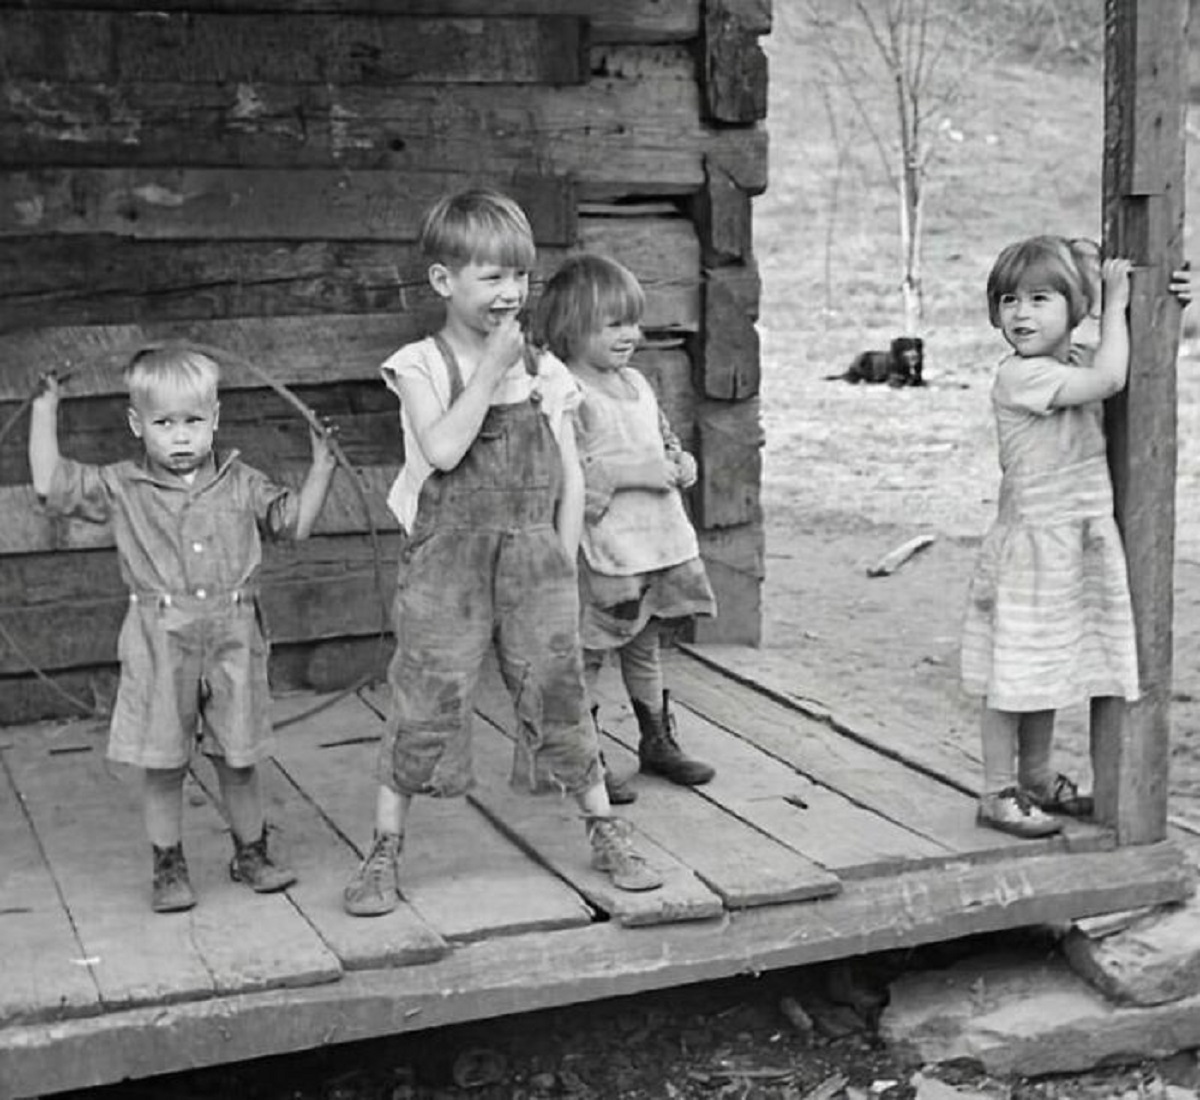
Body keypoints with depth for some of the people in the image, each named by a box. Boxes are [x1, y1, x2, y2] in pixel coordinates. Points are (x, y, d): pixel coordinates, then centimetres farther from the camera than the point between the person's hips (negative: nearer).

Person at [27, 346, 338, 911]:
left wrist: (321, 462, 4)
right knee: (162, 764, 5)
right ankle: (169, 868, 19)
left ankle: (250, 853, 28)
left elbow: (295, 521, 12)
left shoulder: (241, 484, 6)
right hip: (159, 645, -1)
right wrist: (45, 410, -7)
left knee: (238, 759, 10)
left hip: (232, 638, 1)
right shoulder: (122, 489, -1)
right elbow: (52, 486, -8)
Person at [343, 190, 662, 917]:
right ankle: (385, 852, 11)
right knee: (425, 704, -2)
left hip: (534, 559, 3)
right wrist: (491, 367, -16)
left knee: (560, 696, 6)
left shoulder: (546, 372, 6)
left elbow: (571, 478, 7)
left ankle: (608, 834, 21)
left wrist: (562, 568, 2)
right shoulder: (421, 367, -3)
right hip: (447, 561, -2)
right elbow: (443, 449, -20)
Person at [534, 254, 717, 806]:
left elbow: (665, 439, 24)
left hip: (659, 541, 8)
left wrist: (681, 463, 2)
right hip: (603, 552, -8)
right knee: (586, 655, 3)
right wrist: (634, 473, -23)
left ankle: (658, 742, 34)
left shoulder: (635, 383, 12)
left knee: (645, 647, 21)